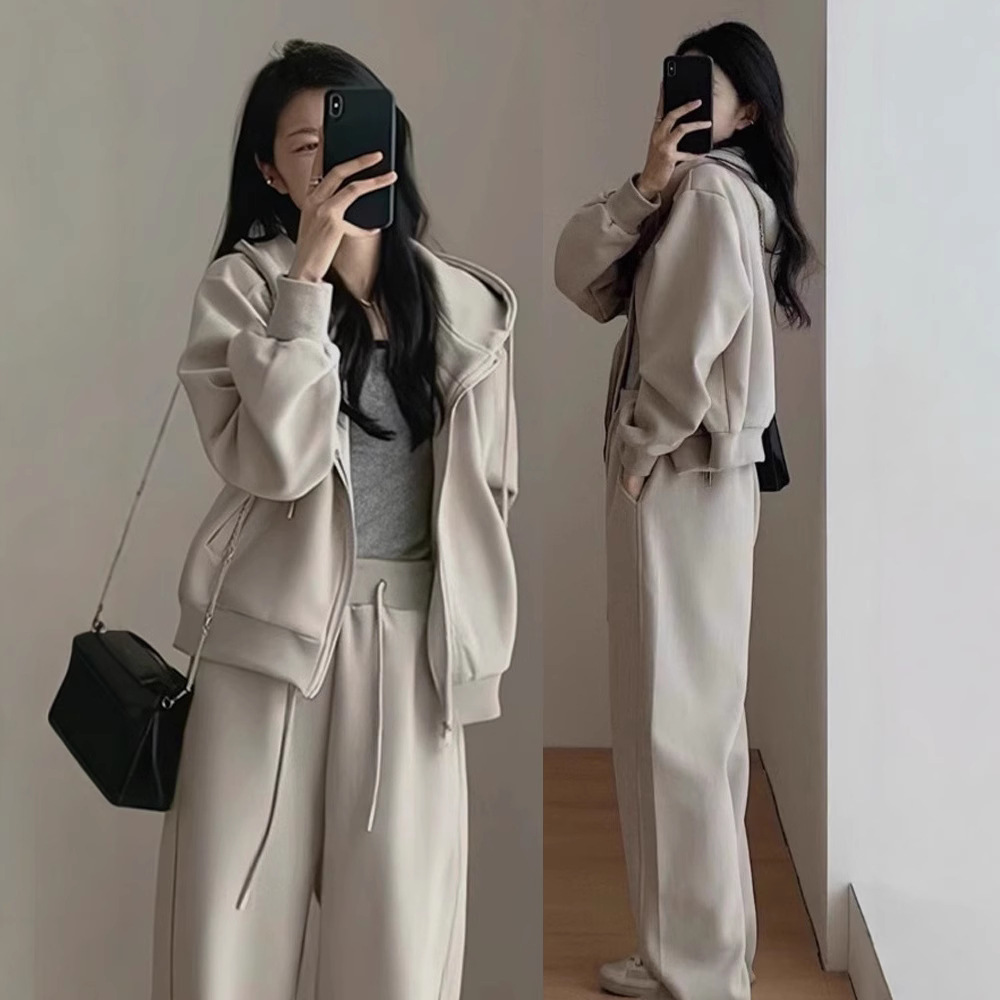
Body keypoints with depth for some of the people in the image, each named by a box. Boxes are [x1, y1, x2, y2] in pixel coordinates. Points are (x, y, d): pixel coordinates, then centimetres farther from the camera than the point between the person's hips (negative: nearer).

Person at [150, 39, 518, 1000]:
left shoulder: (466, 300, 8)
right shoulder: (242, 286, -3)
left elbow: (487, 484, 13)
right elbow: (275, 460, -17)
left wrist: (473, 636, 10)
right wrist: (307, 279, -19)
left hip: (412, 637, 2)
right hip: (272, 626, -2)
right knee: (231, 920, 4)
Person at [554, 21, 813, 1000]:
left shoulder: (715, 191, -13)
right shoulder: (689, 193, 17)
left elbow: (692, 347, -21)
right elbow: (580, 277, 5)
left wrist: (638, 451, -10)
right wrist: (645, 185, -9)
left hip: (680, 478, -10)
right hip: (683, 477, 10)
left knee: (673, 715, -4)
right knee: (695, 708, 15)